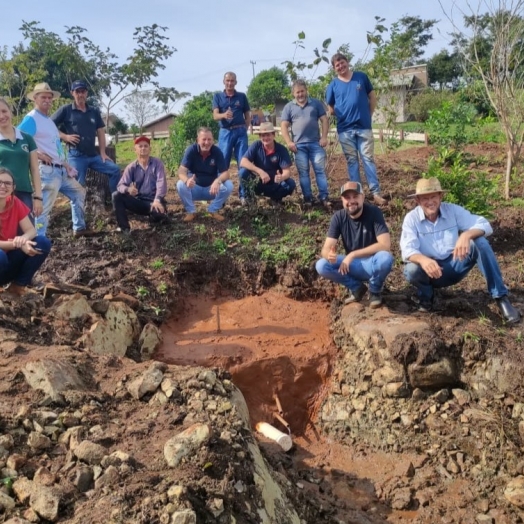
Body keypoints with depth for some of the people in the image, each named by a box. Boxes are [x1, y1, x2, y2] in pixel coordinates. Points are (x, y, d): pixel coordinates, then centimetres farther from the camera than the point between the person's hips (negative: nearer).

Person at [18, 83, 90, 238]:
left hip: (60, 169, 10)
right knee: (44, 207, -11)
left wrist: (65, 163, 18)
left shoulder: (48, 119, 20)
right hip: (47, 170, -10)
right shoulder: (31, 118, -9)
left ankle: (79, 228, 28)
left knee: (79, 192, 21)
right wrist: (38, 154, -20)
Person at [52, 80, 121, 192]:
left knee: (115, 170, -7)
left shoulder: (94, 111, 13)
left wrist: (103, 153, 6)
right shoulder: (66, 110, 1)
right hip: (76, 155, -4)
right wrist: (65, 137, -11)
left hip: (93, 155, 4)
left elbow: (100, 132, 13)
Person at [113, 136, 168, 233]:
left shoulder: (157, 163, -2)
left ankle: (157, 215, 4)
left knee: (159, 213, -36)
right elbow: (121, 185, -6)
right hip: (138, 201, 2)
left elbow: (161, 183, -15)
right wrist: (128, 189, -33)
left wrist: (157, 200, -33)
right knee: (117, 196, -20)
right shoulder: (131, 167, 2)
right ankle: (124, 227, -16)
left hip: (153, 201, -2)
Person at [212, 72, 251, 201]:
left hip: (240, 132, 1)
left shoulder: (242, 96, 8)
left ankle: (243, 194, 2)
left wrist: (244, 129, 0)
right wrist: (224, 115, -27)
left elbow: (248, 116, 14)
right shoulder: (217, 96, 6)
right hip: (225, 132, 0)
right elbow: (215, 116, -6)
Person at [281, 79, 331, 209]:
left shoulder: (316, 103, 9)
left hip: (316, 143, 0)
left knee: (320, 170, -3)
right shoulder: (288, 107, 9)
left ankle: (324, 198, -2)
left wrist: (324, 137, -4)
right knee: (303, 172, 1)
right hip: (299, 145, 0)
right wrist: (289, 142, -7)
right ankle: (308, 199, 6)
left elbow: (324, 120, 7)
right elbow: (284, 126, 4)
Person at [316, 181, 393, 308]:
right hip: (352, 265, 3)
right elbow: (325, 249, -14)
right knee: (321, 266, -21)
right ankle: (356, 288, 3)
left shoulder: (373, 212, -18)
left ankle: (375, 291, -4)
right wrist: (329, 255, -40)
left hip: (372, 264, -3)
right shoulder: (339, 217, -9)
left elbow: (385, 245, -28)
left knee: (385, 258, -37)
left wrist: (353, 254, -31)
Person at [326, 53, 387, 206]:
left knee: (368, 159, -2)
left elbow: (372, 97, 9)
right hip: (345, 129, 1)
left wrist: (369, 115, 5)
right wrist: (342, 115, 1)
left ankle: (376, 193, -3)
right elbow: (330, 108, 11)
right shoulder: (333, 85, 3)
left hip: (364, 126, -1)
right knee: (352, 161, 6)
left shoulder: (362, 77, 3)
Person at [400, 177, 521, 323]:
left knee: (480, 242, -24)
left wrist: (466, 235, -38)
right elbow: (407, 250, -24)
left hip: (454, 266, 2)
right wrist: (423, 260, -47)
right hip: (431, 270, -1)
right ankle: (426, 296, 1)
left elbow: (484, 225, -15)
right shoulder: (411, 218, -12)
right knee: (411, 270, -35)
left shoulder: (453, 210, -7)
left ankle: (501, 297, -19)